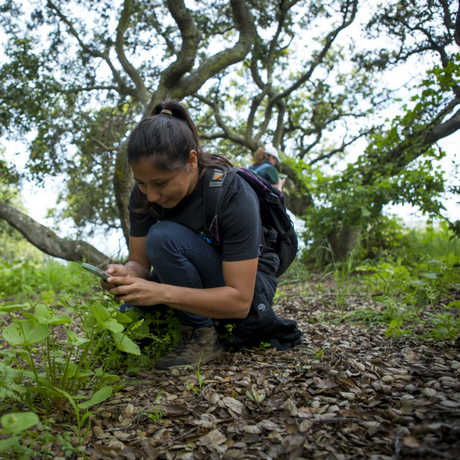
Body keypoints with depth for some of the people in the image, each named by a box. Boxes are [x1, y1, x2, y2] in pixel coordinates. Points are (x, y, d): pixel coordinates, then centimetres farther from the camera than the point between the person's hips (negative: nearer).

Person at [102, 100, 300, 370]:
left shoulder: (233, 195, -29)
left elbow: (240, 301, -30)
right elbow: (140, 262, -5)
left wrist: (161, 293, -40)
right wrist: (126, 274, -30)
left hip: (251, 289, -6)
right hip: (201, 287, 7)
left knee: (164, 237, -27)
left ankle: (203, 337, -12)